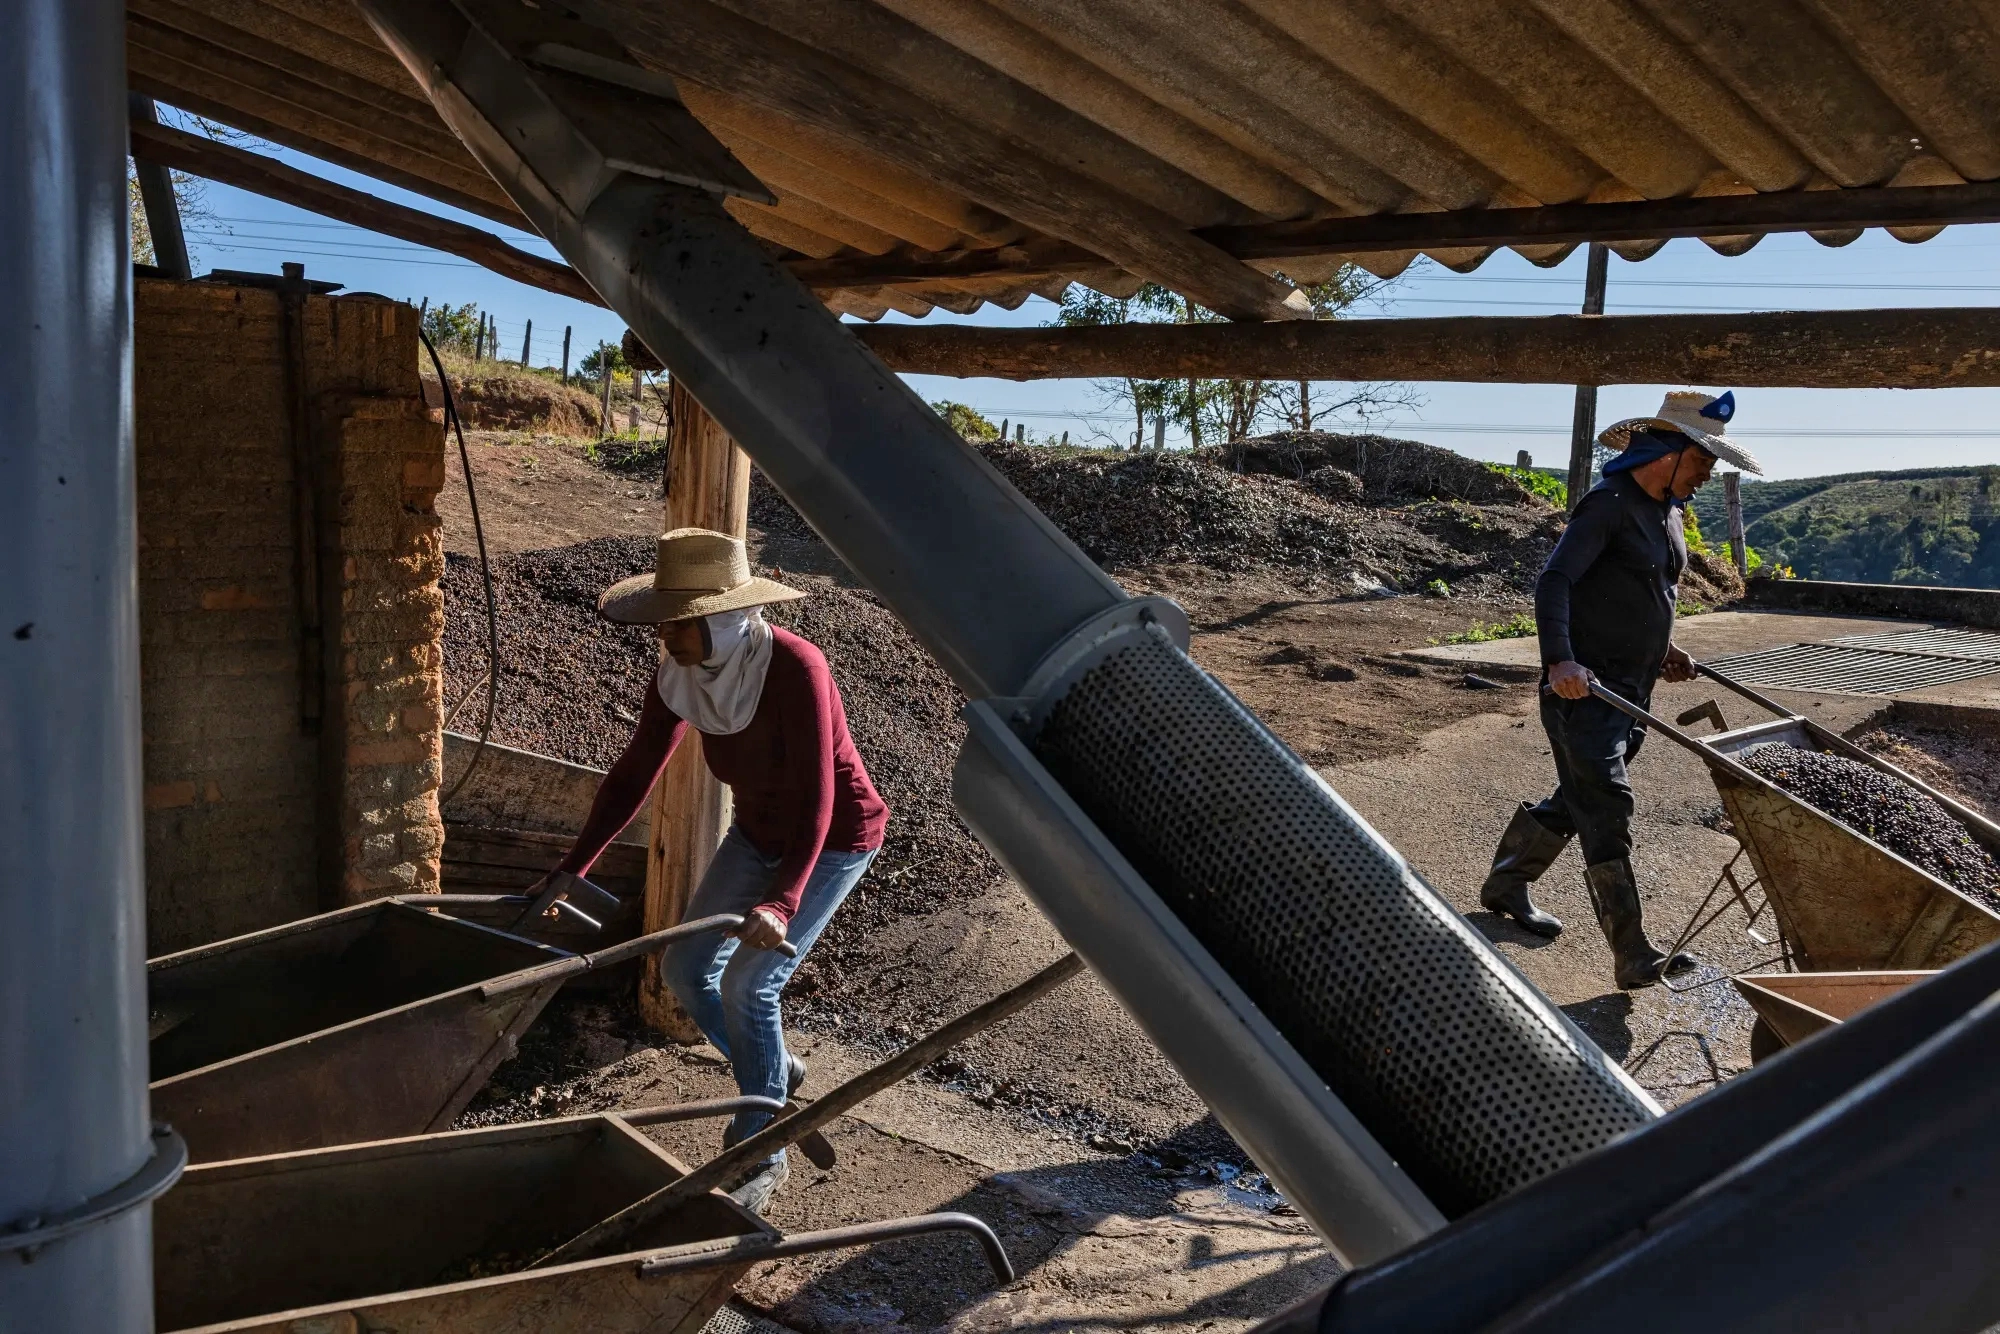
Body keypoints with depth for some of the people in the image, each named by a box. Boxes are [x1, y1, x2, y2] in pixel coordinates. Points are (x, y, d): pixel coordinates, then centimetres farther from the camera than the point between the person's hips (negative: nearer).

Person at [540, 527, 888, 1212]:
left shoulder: (795, 669, -32)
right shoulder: (682, 673, -13)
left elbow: (816, 801, -35)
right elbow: (633, 775, -5)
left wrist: (782, 902, -47)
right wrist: (570, 871, -8)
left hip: (833, 841, -7)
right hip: (758, 833, 7)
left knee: (748, 982, -14)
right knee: (685, 968, 6)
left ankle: (764, 1154, 7)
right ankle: (776, 1070, 31)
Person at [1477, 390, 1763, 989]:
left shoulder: (1669, 512, 14)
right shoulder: (1610, 504, -15)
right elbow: (1554, 581, -24)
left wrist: (1662, 650, 14)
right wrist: (1559, 659, -37)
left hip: (1632, 687, 9)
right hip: (1585, 687, -9)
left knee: (1577, 797, 17)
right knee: (1606, 813, -8)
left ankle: (1505, 884, 35)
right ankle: (1635, 959, -5)